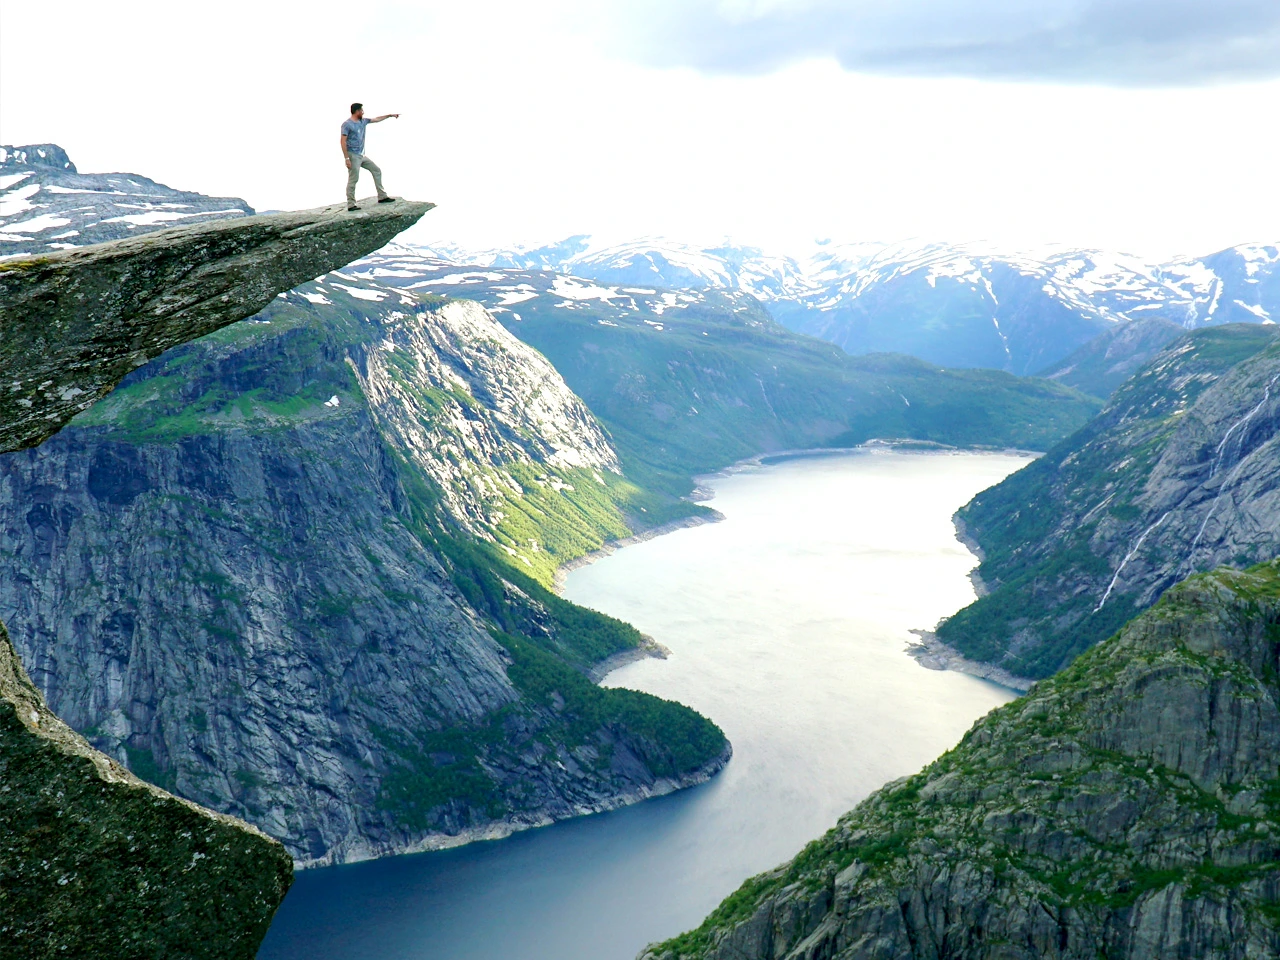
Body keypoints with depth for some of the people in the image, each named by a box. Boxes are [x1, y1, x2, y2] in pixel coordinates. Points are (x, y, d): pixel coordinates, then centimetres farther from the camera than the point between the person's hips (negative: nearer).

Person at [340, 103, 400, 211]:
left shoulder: (363, 121, 11)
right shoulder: (347, 124, -12)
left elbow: (376, 119, 26)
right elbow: (343, 141, -16)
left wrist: (390, 115, 31)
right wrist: (346, 158, -21)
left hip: (362, 155, 9)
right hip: (353, 156, -9)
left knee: (377, 170, 13)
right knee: (353, 179, -8)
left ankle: (382, 197, 18)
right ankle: (351, 204, -4)